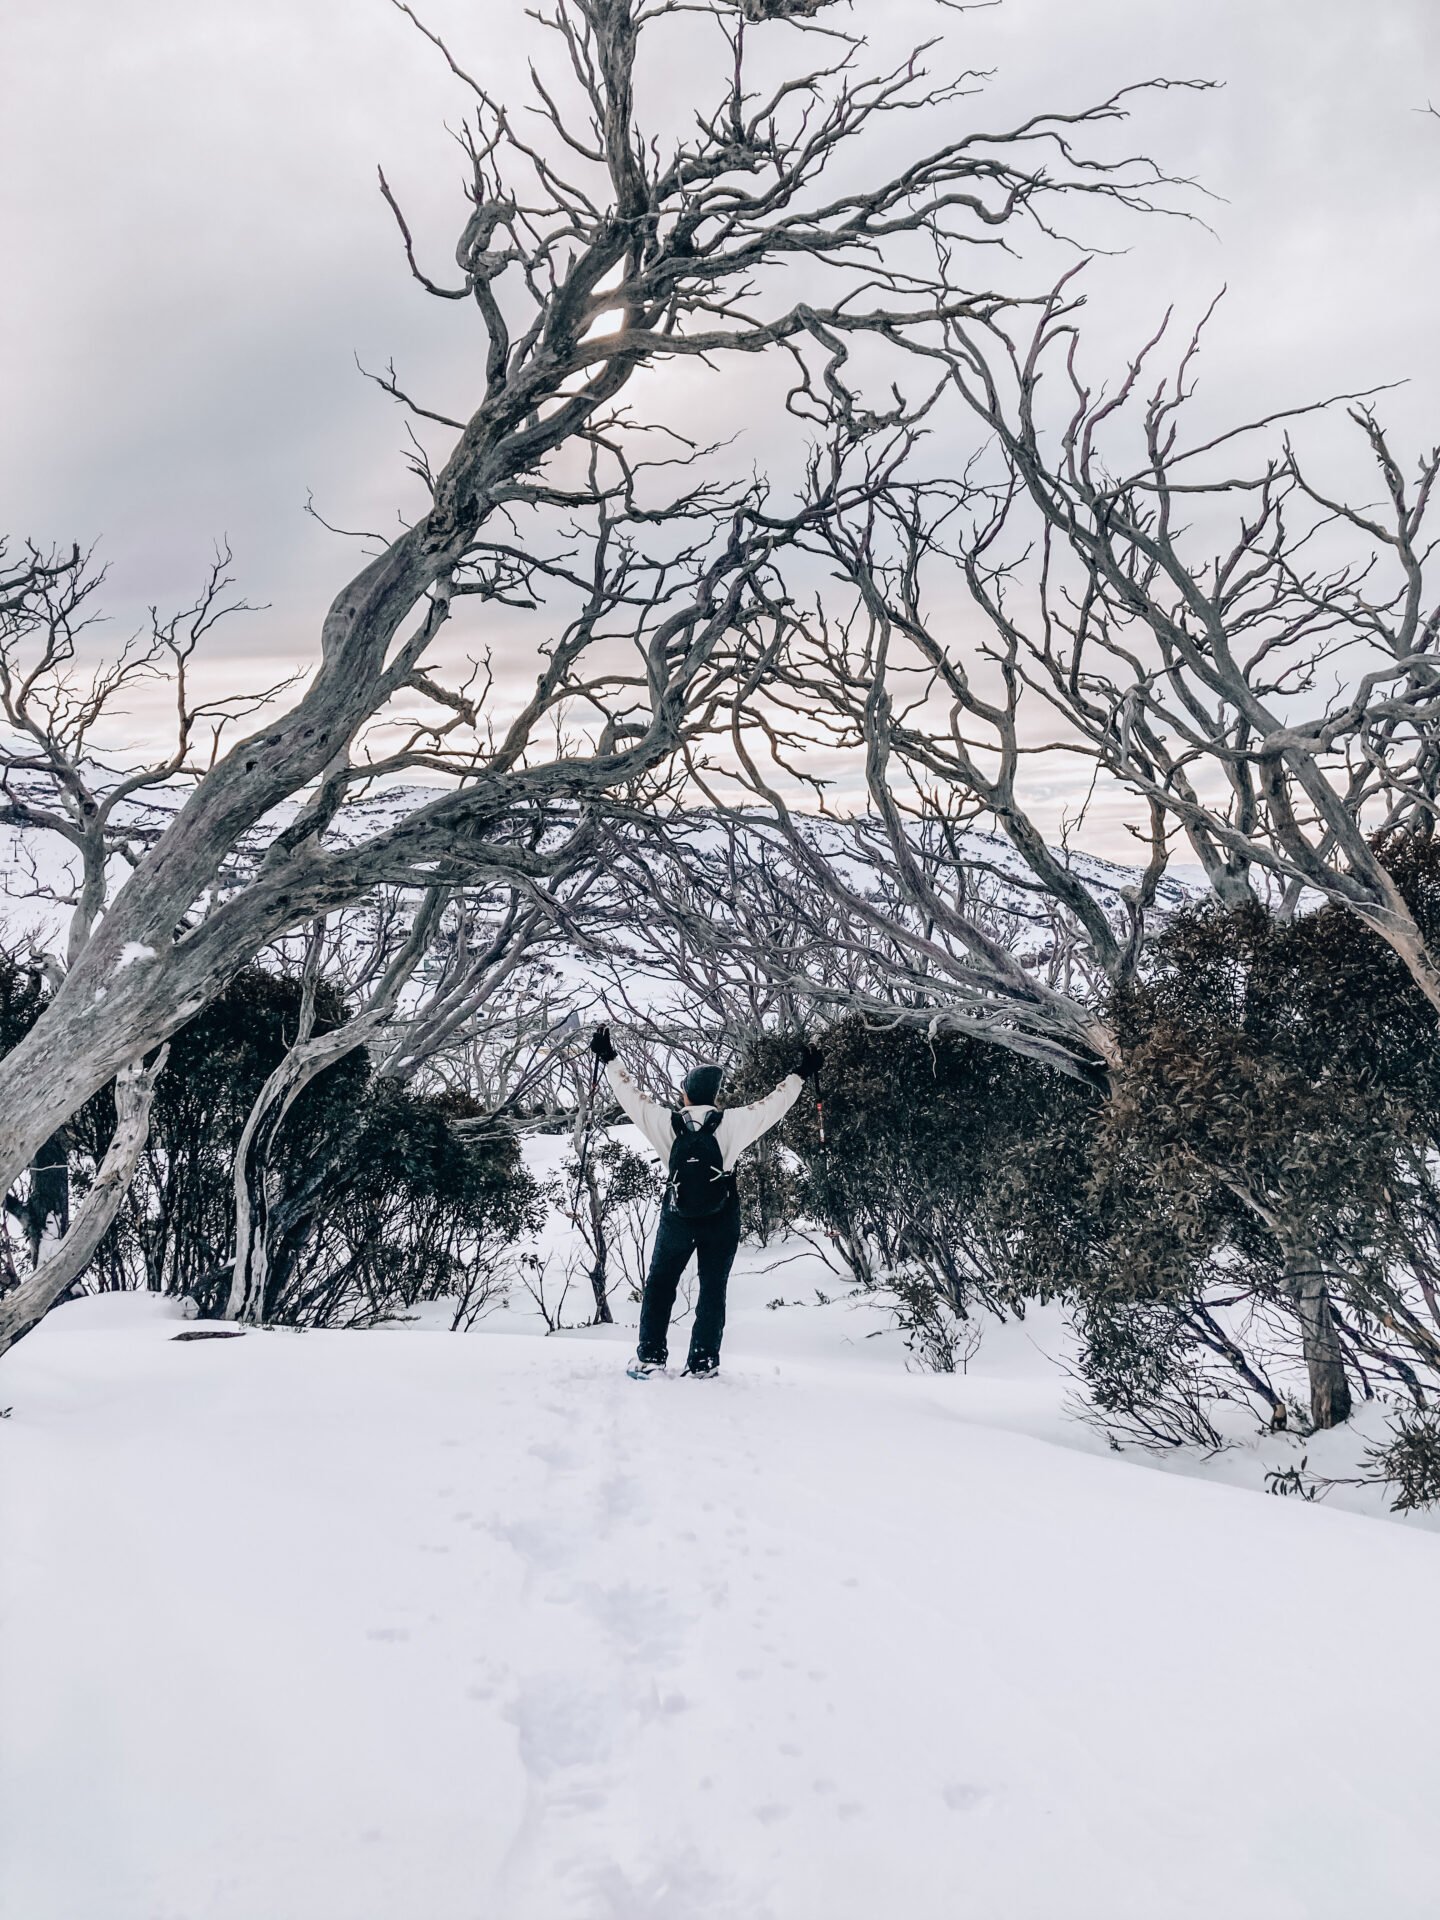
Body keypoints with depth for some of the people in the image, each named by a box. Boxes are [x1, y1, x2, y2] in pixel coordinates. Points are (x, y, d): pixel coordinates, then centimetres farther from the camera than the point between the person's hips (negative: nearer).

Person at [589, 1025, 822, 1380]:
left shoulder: (667, 1123, -10)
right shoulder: (731, 1123, -12)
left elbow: (631, 1096, -1)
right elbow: (774, 1104, -5)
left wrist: (609, 1060, 9)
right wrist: (801, 1073, 7)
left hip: (677, 1219, 1)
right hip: (721, 1221, 0)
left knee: (659, 1285, 15)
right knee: (713, 1290, 9)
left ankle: (650, 1357, 12)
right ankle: (703, 1364, 10)